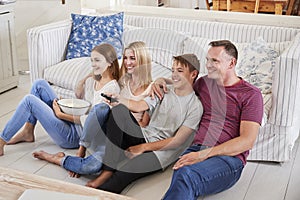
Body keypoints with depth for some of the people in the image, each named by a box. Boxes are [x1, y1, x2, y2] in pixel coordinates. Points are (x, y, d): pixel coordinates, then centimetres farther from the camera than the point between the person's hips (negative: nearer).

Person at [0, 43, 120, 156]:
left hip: (75, 136, -10)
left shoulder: (111, 87, -19)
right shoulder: (94, 80, 9)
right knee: (39, 84, 5)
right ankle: (28, 132, 10)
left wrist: (60, 114, -15)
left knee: (29, 100, -15)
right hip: (70, 120, 10)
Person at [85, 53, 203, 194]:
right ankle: (107, 171, -25)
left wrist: (143, 148, -13)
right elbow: (138, 106, 2)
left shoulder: (195, 106, -5)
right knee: (119, 110, -19)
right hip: (144, 137, 7)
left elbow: (177, 141, -11)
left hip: (161, 152, -6)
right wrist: (116, 97, -15)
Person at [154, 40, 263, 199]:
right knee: (181, 175, -35)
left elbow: (247, 141, -6)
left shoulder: (251, 94, 4)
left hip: (230, 157, -4)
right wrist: (162, 81, 20)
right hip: (197, 149, 4)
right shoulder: (204, 83, 21)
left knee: (186, 174, -37)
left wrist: (204, 154, -16)